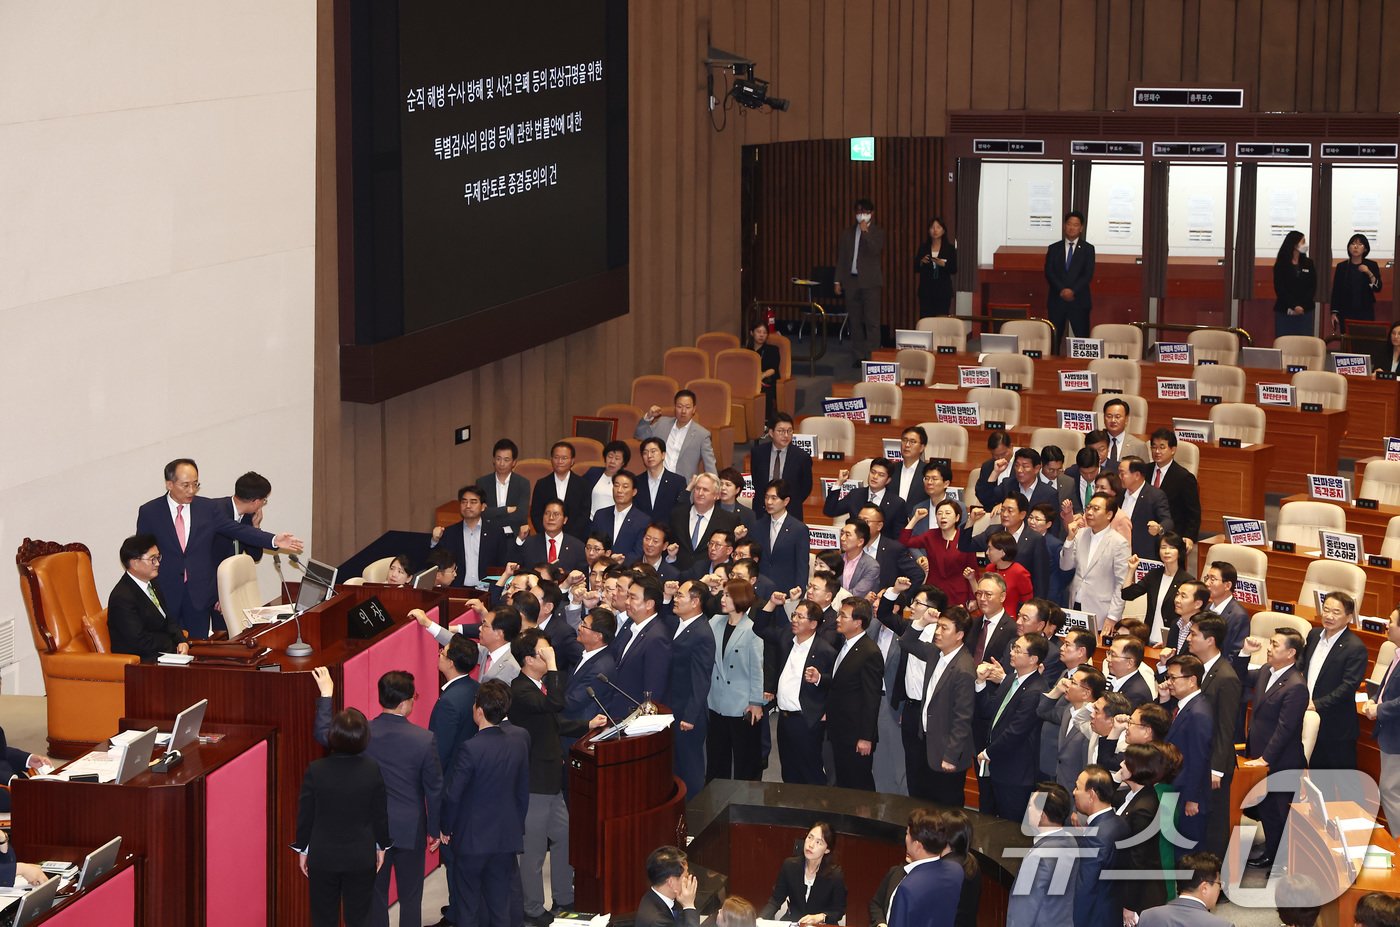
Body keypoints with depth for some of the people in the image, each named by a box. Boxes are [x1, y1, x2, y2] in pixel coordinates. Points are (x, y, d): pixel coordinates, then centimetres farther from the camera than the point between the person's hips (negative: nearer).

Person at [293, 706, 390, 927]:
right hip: (361, 858, 0)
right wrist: (382, 846, 13)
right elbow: (380, 815, -3)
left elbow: (305, 815, -6)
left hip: (323, 858, 0)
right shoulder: (372, 770, -13)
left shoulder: (315, 771, -15)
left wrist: (303, 850, 8)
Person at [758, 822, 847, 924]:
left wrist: (820, 917, -18)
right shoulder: (790, 865, -5)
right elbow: (776, 900, 2)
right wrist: (760, 919, -14)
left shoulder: (835, 875, -12)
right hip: (792, 922, 1)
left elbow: (839, 910, -1)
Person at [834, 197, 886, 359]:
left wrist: (865, 232, -16)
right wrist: (838, 281, 9)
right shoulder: (847, 232, 13)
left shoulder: (878, 233, 3)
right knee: (855, 321, 5)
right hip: (851, 280, 4)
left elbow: (875, 251, -14)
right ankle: (860, 355, 11)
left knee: (872, 321, -8)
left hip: (870, 281, -4)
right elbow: (841, 258, 14)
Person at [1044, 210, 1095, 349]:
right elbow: (1048, 273, 2)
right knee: (1053, 338, -2)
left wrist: (1073, 291, -15)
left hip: (1079, 300, -1)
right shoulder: (1054, 248, 11)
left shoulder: (1088, 249, 7)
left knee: (1082, 337, -6)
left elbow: (1088, 274, -2)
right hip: (1057, 300, 2)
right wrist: (1062, 290, -13)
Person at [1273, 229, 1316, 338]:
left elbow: (1313, 287, 5)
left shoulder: (1308, 263, 9)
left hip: (1305, 312, 2)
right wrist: (1294, 306, -14)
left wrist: (1302, 306, -9)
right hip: (1284, 312, -2)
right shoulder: (1281, 264, 1)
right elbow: (1279, 288, -4)